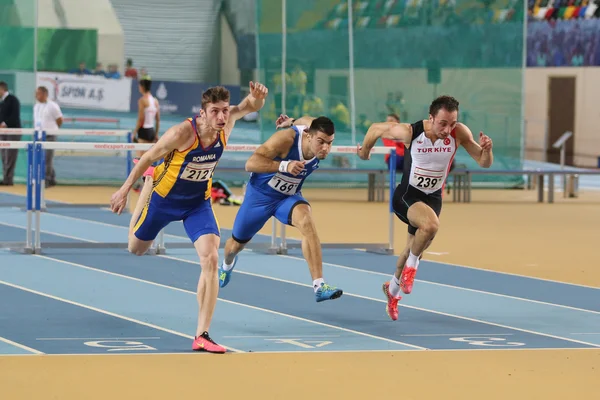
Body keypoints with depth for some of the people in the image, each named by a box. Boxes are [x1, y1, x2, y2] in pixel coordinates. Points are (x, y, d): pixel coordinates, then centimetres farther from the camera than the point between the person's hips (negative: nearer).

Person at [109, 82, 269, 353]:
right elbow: (147, 159, -17)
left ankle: (201, 336, -16)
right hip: (164, 198, -2)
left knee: (210, 260, -19)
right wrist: (124, 190, -10)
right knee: (136, 249, 23)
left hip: (198, 203, 2)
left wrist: (257, 96, -42)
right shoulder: (182, 133, -31)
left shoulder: (225, 126, -20)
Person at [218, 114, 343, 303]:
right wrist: (284, 165, -53)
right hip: (260, 193, -3)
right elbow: (250, 163, -43)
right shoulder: (287, 138, -35)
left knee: (305, 220, -32)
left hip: (289, 196, 3)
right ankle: (227, 265, 59)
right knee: (237, 243, 19)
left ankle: (319, 286, -37)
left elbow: (305, 121, 7)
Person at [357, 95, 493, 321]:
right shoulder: (409, 132, -24)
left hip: (433, 197, 4)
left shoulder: (459, 133, -17)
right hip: (407, 195, -4)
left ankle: (393, 289, 46)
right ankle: (411, 266, -7)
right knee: (431, 224, -35)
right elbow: (376, 128, -6)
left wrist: (486, 150, -36)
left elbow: (485, 163, -13)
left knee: (413, 250, 17)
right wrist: (365, 151, 12)